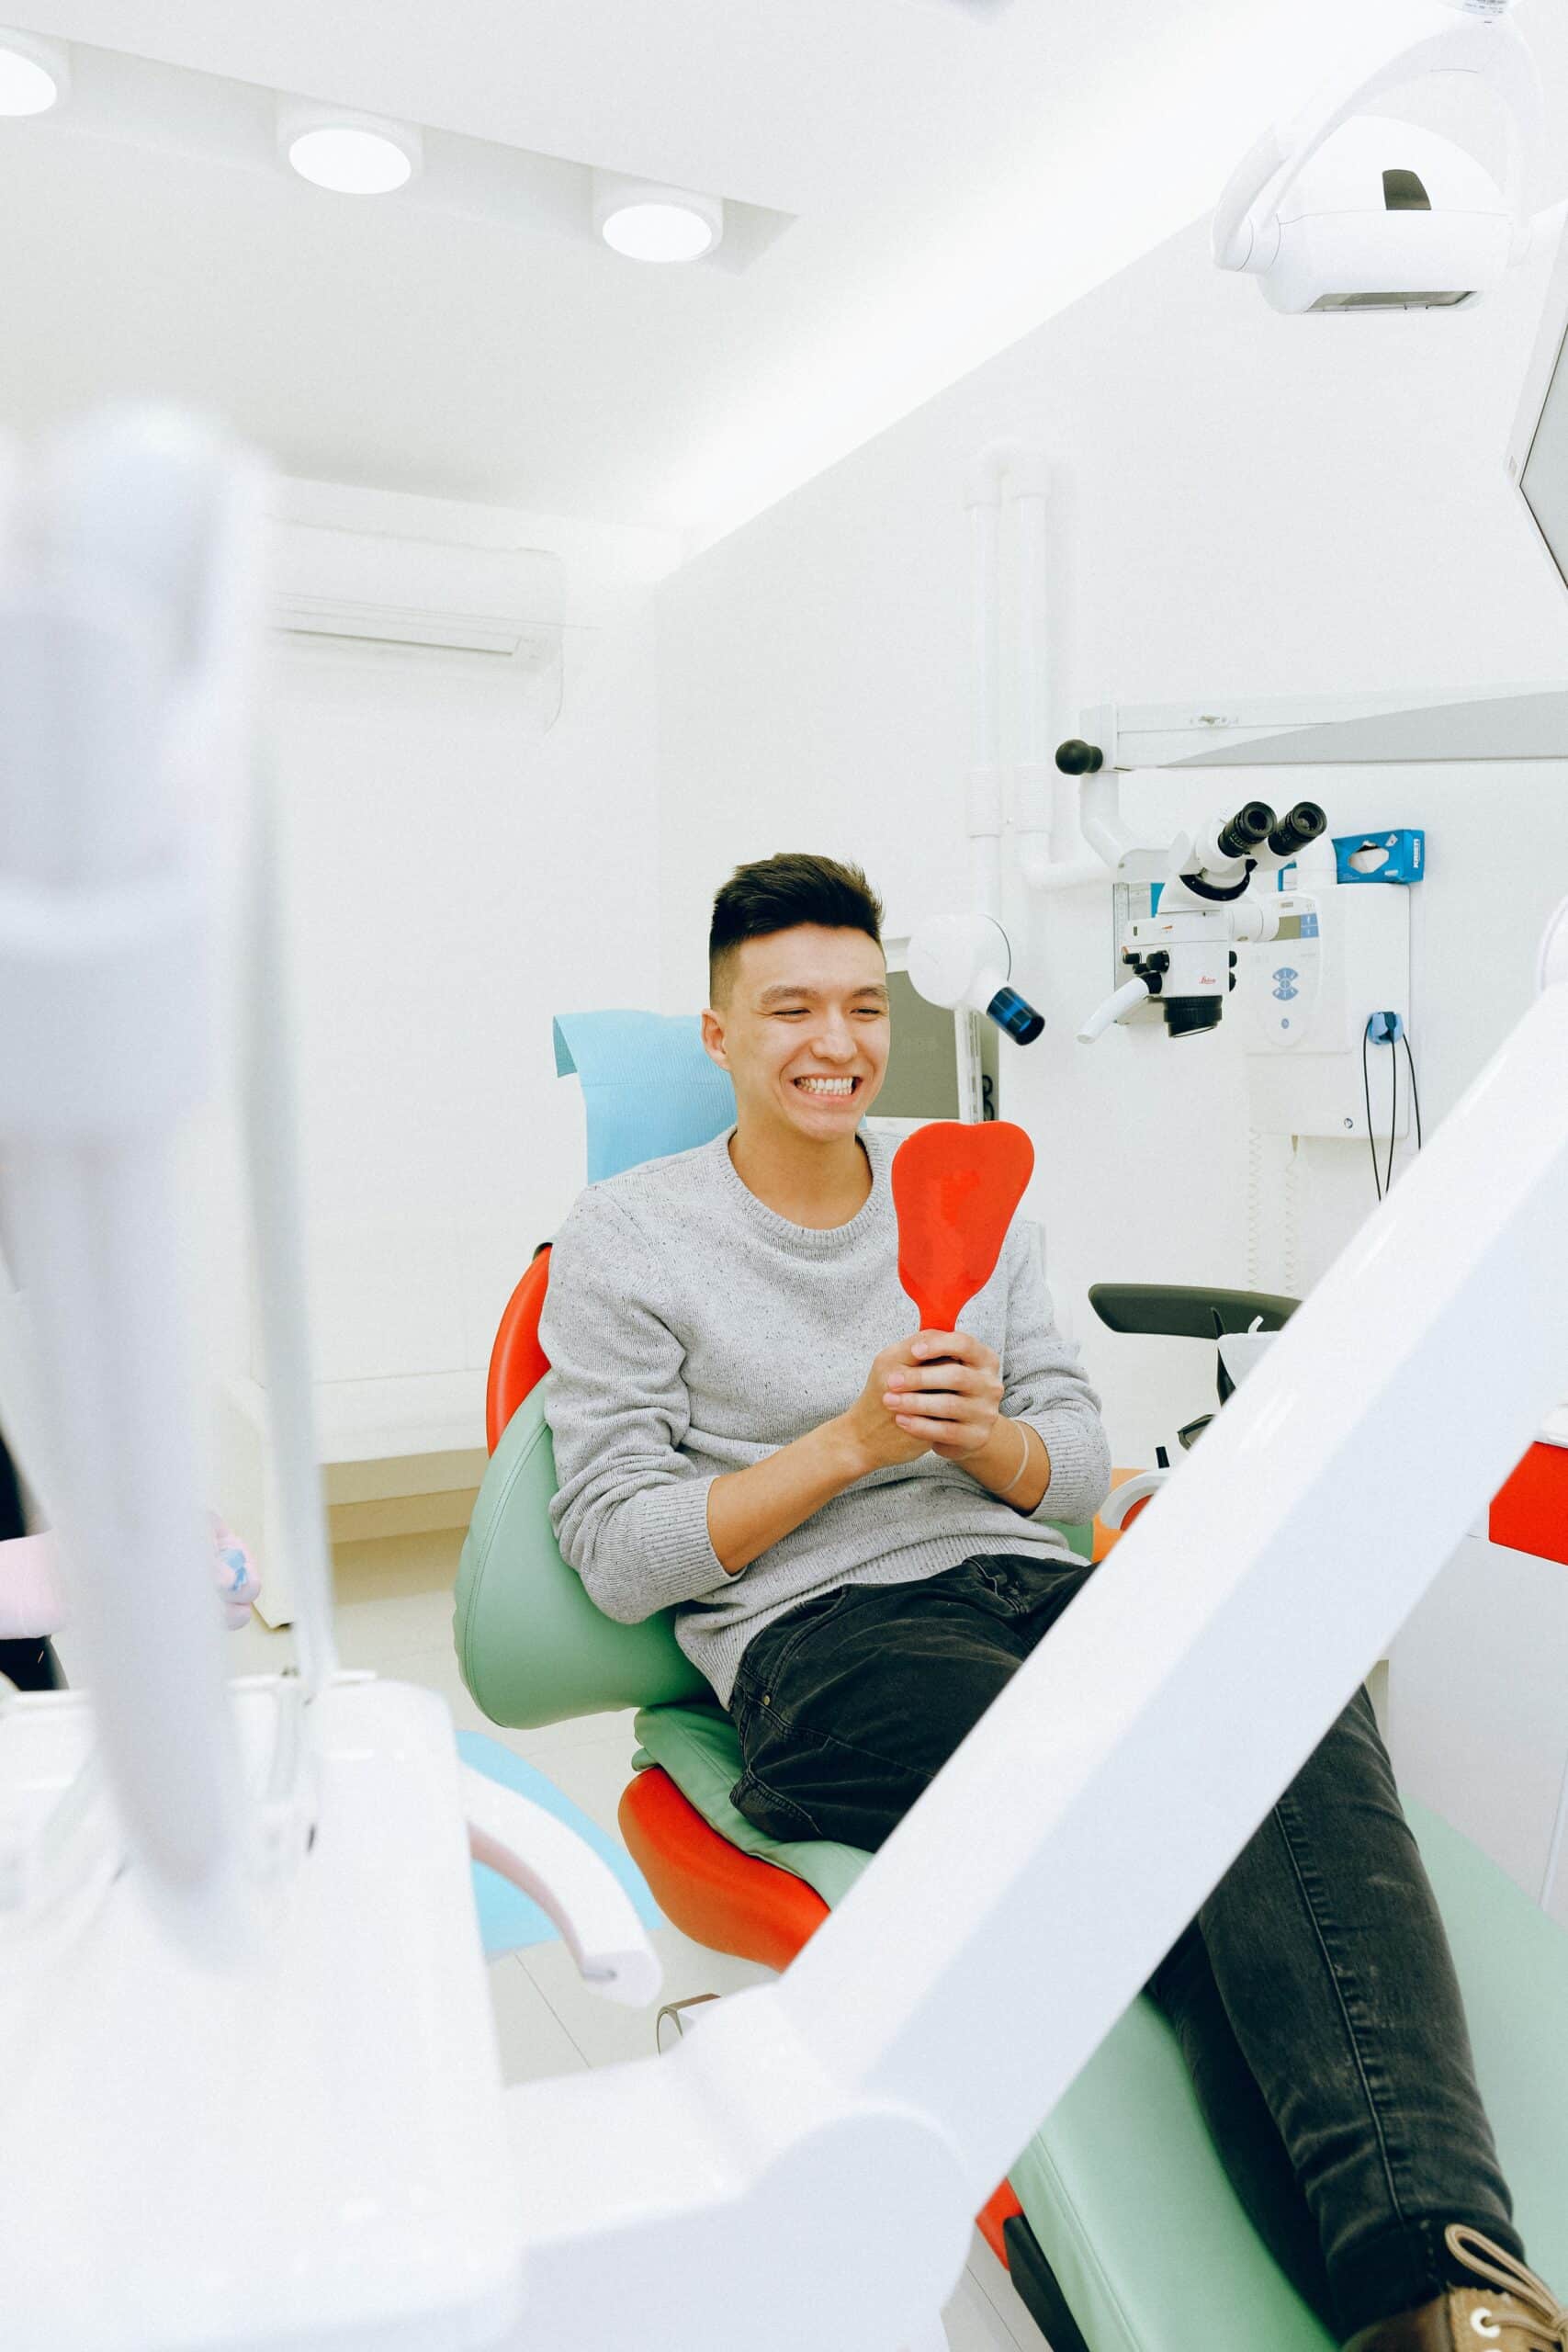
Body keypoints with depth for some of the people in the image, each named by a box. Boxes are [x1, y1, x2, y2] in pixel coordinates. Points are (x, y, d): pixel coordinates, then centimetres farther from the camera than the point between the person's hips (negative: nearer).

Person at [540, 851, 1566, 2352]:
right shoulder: (625, 1240, 5)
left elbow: (1083, 1470, 17)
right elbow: (620, 1557, -1)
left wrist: (984, 1437, -8)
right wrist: (854, 1442, -11)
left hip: (1031, 1584, 4)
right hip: (817, 1639, -3)